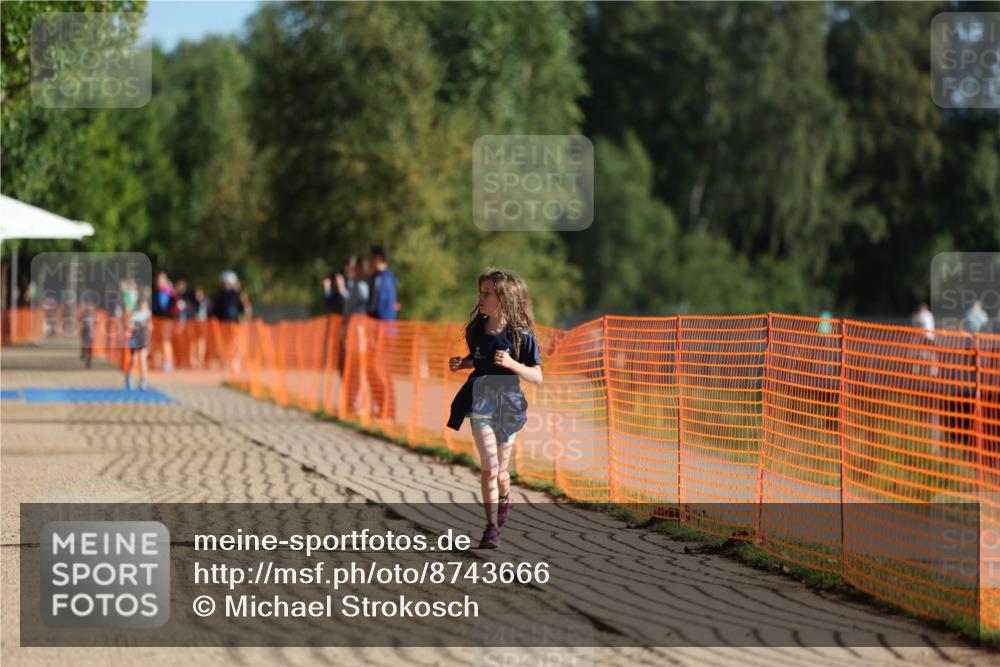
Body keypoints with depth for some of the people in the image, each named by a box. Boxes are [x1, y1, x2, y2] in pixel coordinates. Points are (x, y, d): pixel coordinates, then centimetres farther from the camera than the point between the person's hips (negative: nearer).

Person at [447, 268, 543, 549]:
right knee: (490, 468, -9)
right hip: (481, 401, 1)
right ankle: (491, 528, -4)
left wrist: (512, 364, -23)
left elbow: (537, 377, -8)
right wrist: (461, 363, 0)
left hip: (508, 404, -1)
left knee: (499, 471, 11)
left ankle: (504, 500, 43)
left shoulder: (521, 336, -10)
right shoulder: (476, 330, 1)